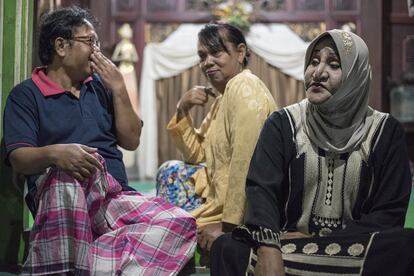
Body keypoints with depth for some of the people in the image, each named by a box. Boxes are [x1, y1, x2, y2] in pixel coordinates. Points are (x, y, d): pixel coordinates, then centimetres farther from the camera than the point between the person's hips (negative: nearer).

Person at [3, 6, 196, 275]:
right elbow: (19, 158, -8)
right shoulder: (26, 94, 5)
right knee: (69, 170, -41)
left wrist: (119, 89, 7)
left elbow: (131, 140, 17)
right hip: (58, 195, -5)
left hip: (116, 195, 6)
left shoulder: (100, 86, 21)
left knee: (179, 223, -23)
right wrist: (54, 153, -29)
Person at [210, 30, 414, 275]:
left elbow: (388, 213, 0)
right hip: (286, 245, -1)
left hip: (355, 251, 1)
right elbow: (261, 190, -10)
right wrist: (268, 250, -30)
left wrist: (319, 241, -11)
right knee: (229, 248, -30)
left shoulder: (385, 132, 5)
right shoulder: (283, 124, 5)